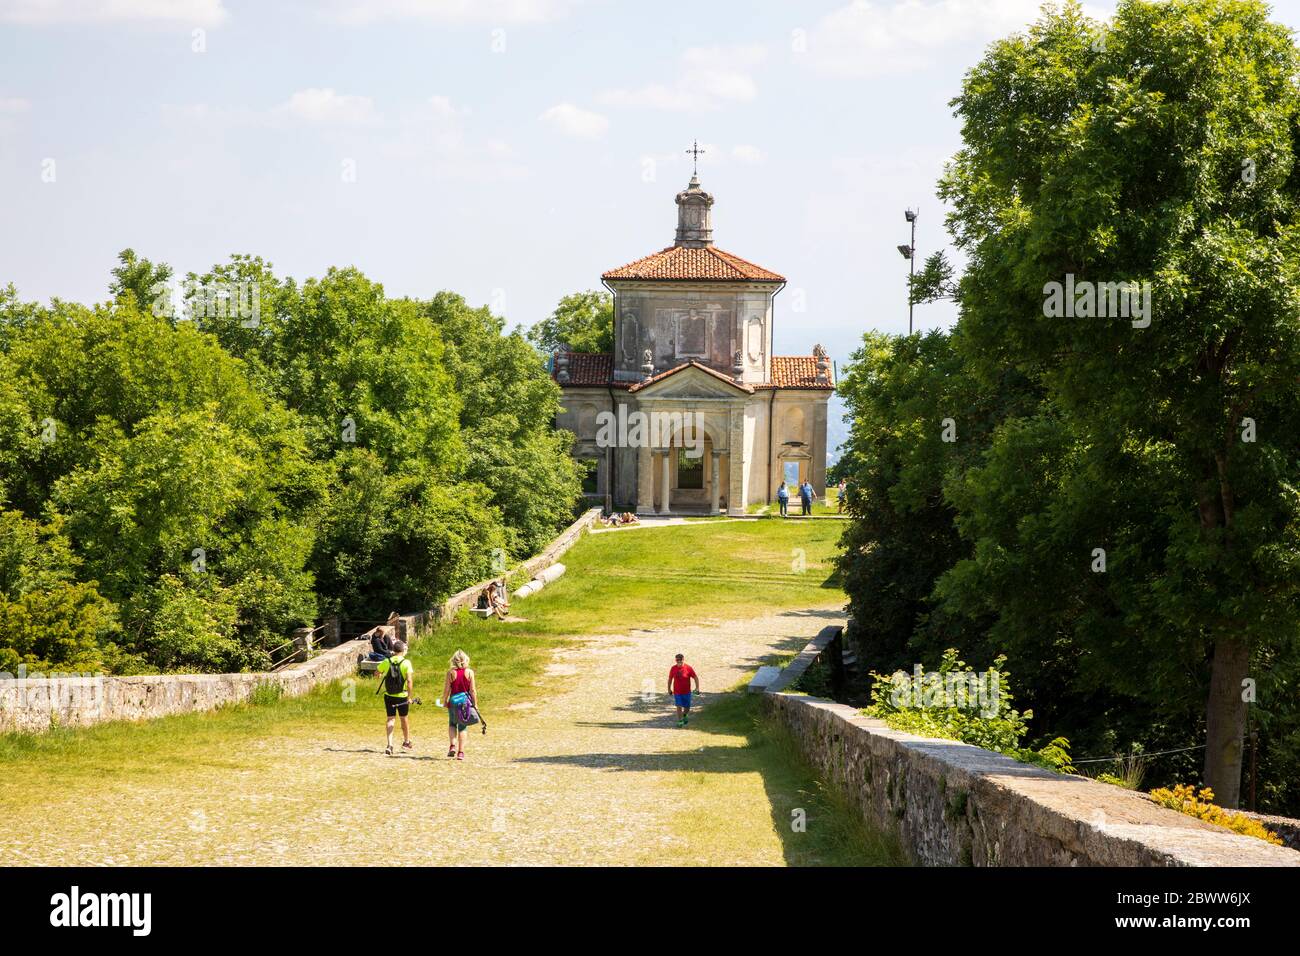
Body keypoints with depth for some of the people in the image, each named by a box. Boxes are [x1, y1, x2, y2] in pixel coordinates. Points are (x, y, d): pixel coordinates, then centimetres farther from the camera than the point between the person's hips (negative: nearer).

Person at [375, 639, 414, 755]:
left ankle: (389, 745, -10)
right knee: (404, 718, 17)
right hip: (402, 696, -1)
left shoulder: (386, 662, -3)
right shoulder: (406, 663, -12)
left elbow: (376, 672, 12)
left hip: (389, 696, 2)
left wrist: (381, 675, 35)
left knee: (390, 719, 5)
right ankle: (406, 742, 35)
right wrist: (409, 696, -14)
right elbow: (409, 681, -19)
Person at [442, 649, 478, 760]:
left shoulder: (451, 672, -6)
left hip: (453, 702, 0)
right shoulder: (469, 672, -6)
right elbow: (473, 690, -5)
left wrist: (444, 701, 11)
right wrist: (475, 704, 3)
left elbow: (446, 689, -3)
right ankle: (461, 752, 6)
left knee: (452, 724, 19)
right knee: (462, 727, 9)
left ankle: (453, 745, -1)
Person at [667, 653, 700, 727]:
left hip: (686, 692, 0)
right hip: (677, 692, 0)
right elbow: (670, 679, 10)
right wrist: (669, 689, 14)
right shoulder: (673, 668, -4)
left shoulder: (688, 668, -10)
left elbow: (696, 677, -5)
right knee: (679, 707, -8)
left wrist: (697, 688, -12)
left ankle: (685, 715, 41)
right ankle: (680, 721, 3)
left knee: (687, 707, 9)